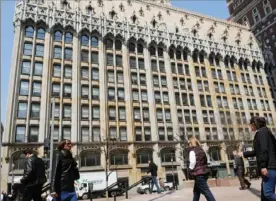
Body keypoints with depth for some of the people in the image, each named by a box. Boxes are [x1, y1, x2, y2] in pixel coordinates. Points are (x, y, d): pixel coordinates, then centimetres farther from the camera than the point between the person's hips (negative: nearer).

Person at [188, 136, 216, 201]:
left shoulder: (192, 151, -10)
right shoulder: (201, 150, 12)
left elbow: (192, 162, -17)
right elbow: (205, 161, 14)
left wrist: (190, 169, 0)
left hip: (198, 174, -9)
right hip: (204, 172, 9)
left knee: (206, 191, -7)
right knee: (196, 191, 20)